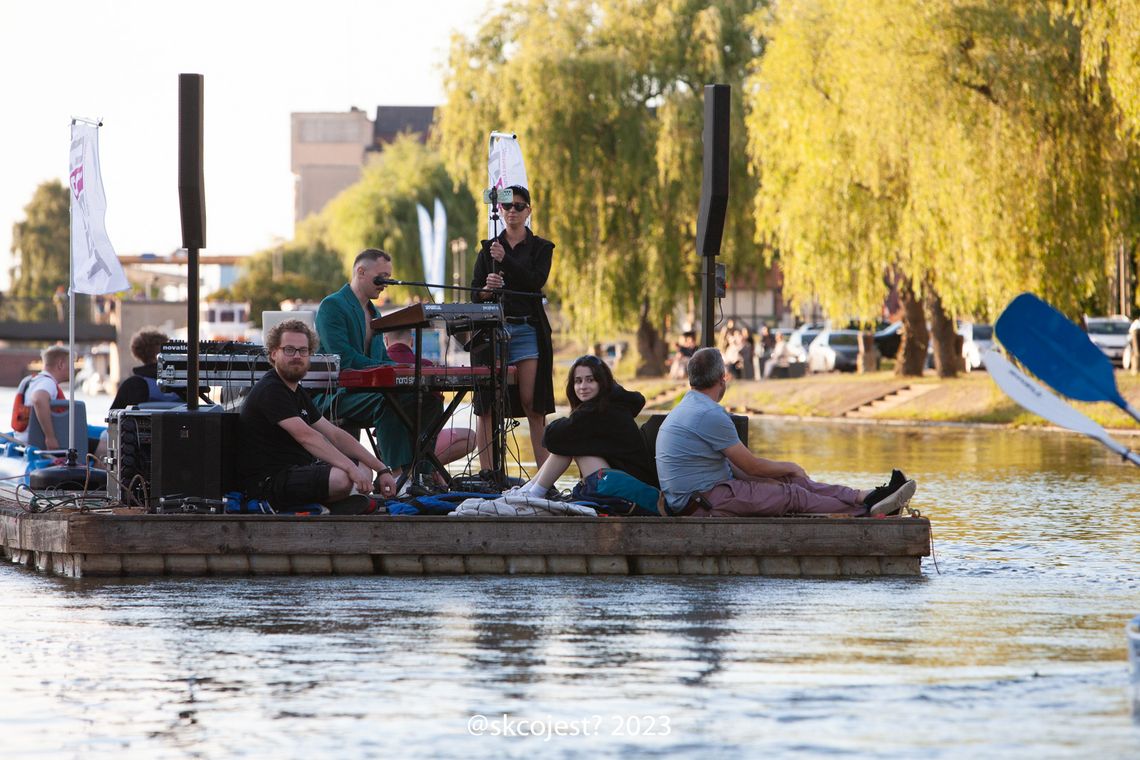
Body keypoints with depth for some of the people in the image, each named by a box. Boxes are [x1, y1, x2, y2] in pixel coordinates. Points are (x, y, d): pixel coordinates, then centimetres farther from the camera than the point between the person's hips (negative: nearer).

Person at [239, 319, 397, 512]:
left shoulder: (297, 392, 19)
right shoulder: (270, 391, -14)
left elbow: (335, 435, 17)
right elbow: (305, 436, -26)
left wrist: (382, 469, 9)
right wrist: (351, 468, -31)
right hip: (269, 480, -10)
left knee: (364, 470, 11)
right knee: (341, 479, -31)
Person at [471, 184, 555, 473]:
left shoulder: (541, 248, 10)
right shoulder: (488, 248, 15)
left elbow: (536, 282, -7)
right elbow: (475, 291, 8)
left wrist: (505, 260, -16)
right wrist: (486, 289, -15)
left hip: (528, 328, -2)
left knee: (532, 402, -9)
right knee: (487, 404, -7)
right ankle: (485, 473, -8)